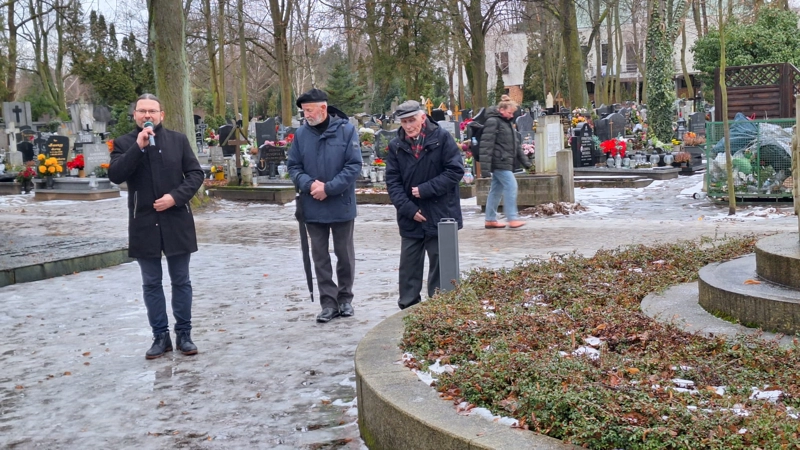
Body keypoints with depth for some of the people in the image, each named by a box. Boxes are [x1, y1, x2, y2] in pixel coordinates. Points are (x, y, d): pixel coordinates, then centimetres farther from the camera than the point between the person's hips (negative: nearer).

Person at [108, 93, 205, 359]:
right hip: (144, 224, 0)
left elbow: (196, 173, 1)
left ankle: (184, 334, 18)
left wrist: (176, 196, -14)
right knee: (151, 284, 7)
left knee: (181, 281, 7)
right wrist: (138, 146, -19)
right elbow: (115, 175, -12)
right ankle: (161, 336, 17)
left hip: (176, 221, 0)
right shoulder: (124, 143, 2)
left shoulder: (178, 140, 4)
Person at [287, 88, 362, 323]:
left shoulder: (346, 130, -10)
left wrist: (329, 188, -19)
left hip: (341, 205, -2)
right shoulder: (301, 134, -1)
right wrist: (309, 184, -15)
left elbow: (354, 166, -12)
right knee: (320, 256, 7)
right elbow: (293, 166, 4)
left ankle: (345, 298, 26)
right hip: (312, 207, 3)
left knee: (345, 254, 11)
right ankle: (329, 302, 15)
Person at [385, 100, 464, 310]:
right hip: (410, 218, 3)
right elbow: (393, 181, 1)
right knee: (408, 267, 9)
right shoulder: (396, 146, 3)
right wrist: (408, 208, -12)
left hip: (440, 215, -3)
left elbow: (455, 171, -9)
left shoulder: (442, 138, -7)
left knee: (440, 265, 5)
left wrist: (426, 189, -15)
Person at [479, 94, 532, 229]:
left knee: (496, 189, 10)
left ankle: (490, 219, 15)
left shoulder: (507, 123, 19)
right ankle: (512, 218, -10)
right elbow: (486, 144, -18)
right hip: (499, 161, -10)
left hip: (506, 162, 10)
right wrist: (485, 165, -23)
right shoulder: (492, 121, -11)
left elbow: (516, 144, 23)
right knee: (511, 186, -12)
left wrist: (525, 161, 21)